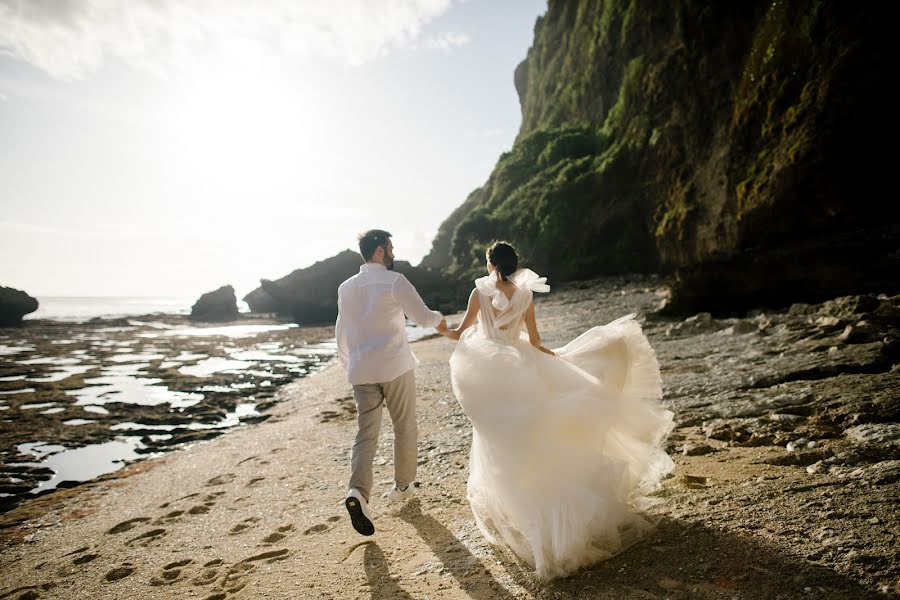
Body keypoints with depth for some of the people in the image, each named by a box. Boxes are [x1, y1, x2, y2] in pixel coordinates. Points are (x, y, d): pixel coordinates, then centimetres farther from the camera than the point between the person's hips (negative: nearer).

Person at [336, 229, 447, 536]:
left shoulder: (346, 287, 9)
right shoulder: (394, 281, -8)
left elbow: (341, 334, 16)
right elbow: (422, 316, -10)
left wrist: (348, 364, 30)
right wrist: (439, 318, 13)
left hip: (361, 371, 4)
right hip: (395, 366, -4)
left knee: (366, 434, 5)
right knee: (405, 428, 14)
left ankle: (358, 492, -14)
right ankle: (403, 485, 27)